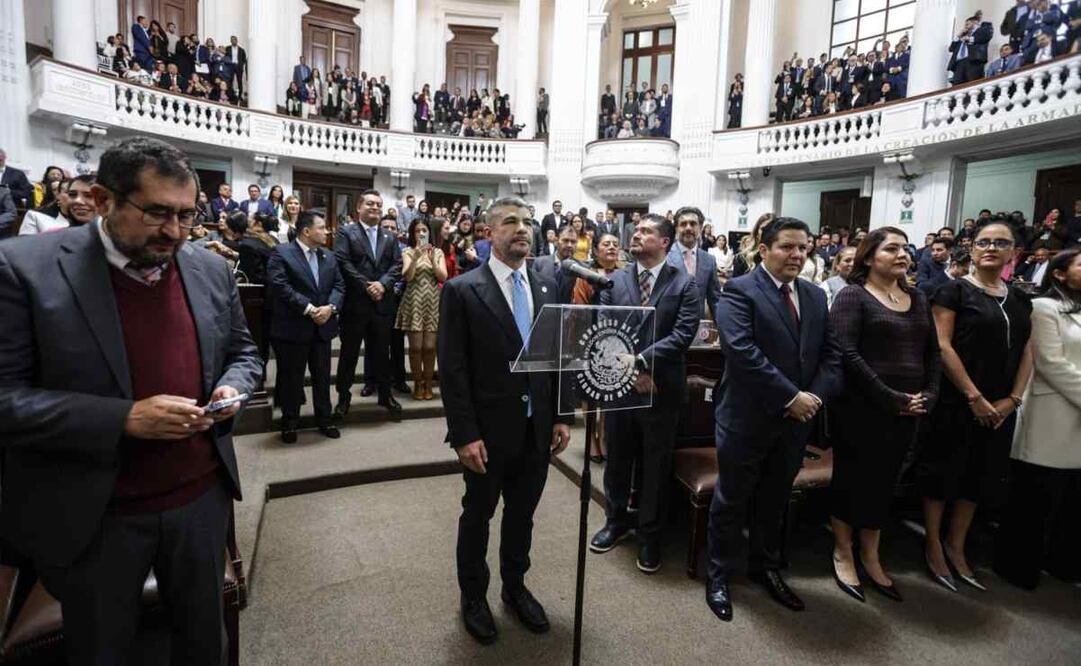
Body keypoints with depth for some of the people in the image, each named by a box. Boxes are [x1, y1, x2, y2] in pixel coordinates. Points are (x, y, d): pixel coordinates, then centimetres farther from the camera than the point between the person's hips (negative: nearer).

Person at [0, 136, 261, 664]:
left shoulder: (211, 270, 1)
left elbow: (243, 353, 12)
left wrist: (231, 388, -10)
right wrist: (123, 419, -25)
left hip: (203, 496, 3)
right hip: (94, 516, -3)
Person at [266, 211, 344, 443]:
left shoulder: (329, 256, 13)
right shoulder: (281, 254, -7)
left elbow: (339, 285, 8)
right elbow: (280, 287, -17)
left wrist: (330, 307, -11)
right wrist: (309, 309, -19)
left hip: (323, 327, 5)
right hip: (293, 327, -5)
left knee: (322, 376, 12)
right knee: (291, 377, 6)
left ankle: (324, 419, 25)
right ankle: (289, 422, 22)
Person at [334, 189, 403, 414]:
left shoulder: (391, 237, 13)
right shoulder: (346, 232, 1)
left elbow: (397, 265, 4)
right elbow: (342, 263, -10)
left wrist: (382, 284, -13)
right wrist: (366, 285, -16)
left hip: (382, 303, 4)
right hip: (354, 302, -3)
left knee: (382, 351, 12)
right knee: (349, 352, 6)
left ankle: (385, 394, 23)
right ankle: (343, 396, 17)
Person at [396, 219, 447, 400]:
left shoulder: (438, 252, 10)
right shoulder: (408, 251, 4)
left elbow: (443, 277, -2)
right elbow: (407, 276, -10)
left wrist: (432, 259, -14)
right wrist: (416, 257, -21)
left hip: (433, 302, 1)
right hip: (414, 302, -1)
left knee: (430, 346, -1)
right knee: (416, 346, -3)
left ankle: (428, 384, 14)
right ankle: (418, 384, 13)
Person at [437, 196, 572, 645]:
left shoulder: (547, 288, 4)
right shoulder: (462, 290, -11)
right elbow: (452, 369, -13)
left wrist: (561, 416, 3)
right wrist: (464, 435, -16)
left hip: (537, 430, 4)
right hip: (489, 431, -4)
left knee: (522, 514, 20)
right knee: (478, 515, 16)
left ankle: (515, 587, 43)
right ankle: (473, 597, 39)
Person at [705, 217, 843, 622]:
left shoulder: (816, 296, 10)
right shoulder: (739, 291, -12)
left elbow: (830, 354, 8)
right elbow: (742, 351, -23)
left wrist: (816, 396, -9)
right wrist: (791, 397, -21)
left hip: (796, 420, 6)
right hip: (747, 418, -6)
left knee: (775, 501, 21)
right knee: (731, 501, 9)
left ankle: (765, 569, 40)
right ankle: (719, 577, 27)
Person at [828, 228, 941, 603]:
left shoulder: (918, 300, 13)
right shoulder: (853, 295, -7)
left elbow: (933, 352, 13)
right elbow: (846, 353, -16)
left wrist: (929, 396, -2)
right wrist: (889, 398, -16)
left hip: (906, 412, 6)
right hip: (860, 408, -6)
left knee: (884, 482, 14)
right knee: (851, 479, 5)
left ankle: (870, 557, 29)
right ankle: (843, 554, 22)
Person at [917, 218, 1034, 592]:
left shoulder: (1019, 300, 12)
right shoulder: (954, 290, -7)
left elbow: (1026, 353, 10)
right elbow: (942, 346, -14)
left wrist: (1012, 399, -3)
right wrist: (974, 396, -16)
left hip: (999, 408, 6)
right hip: (956, 402, -6)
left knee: (978, 477, 13)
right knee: (943, 473, 3)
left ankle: (956, 548, 28)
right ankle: (933, 547, 18)